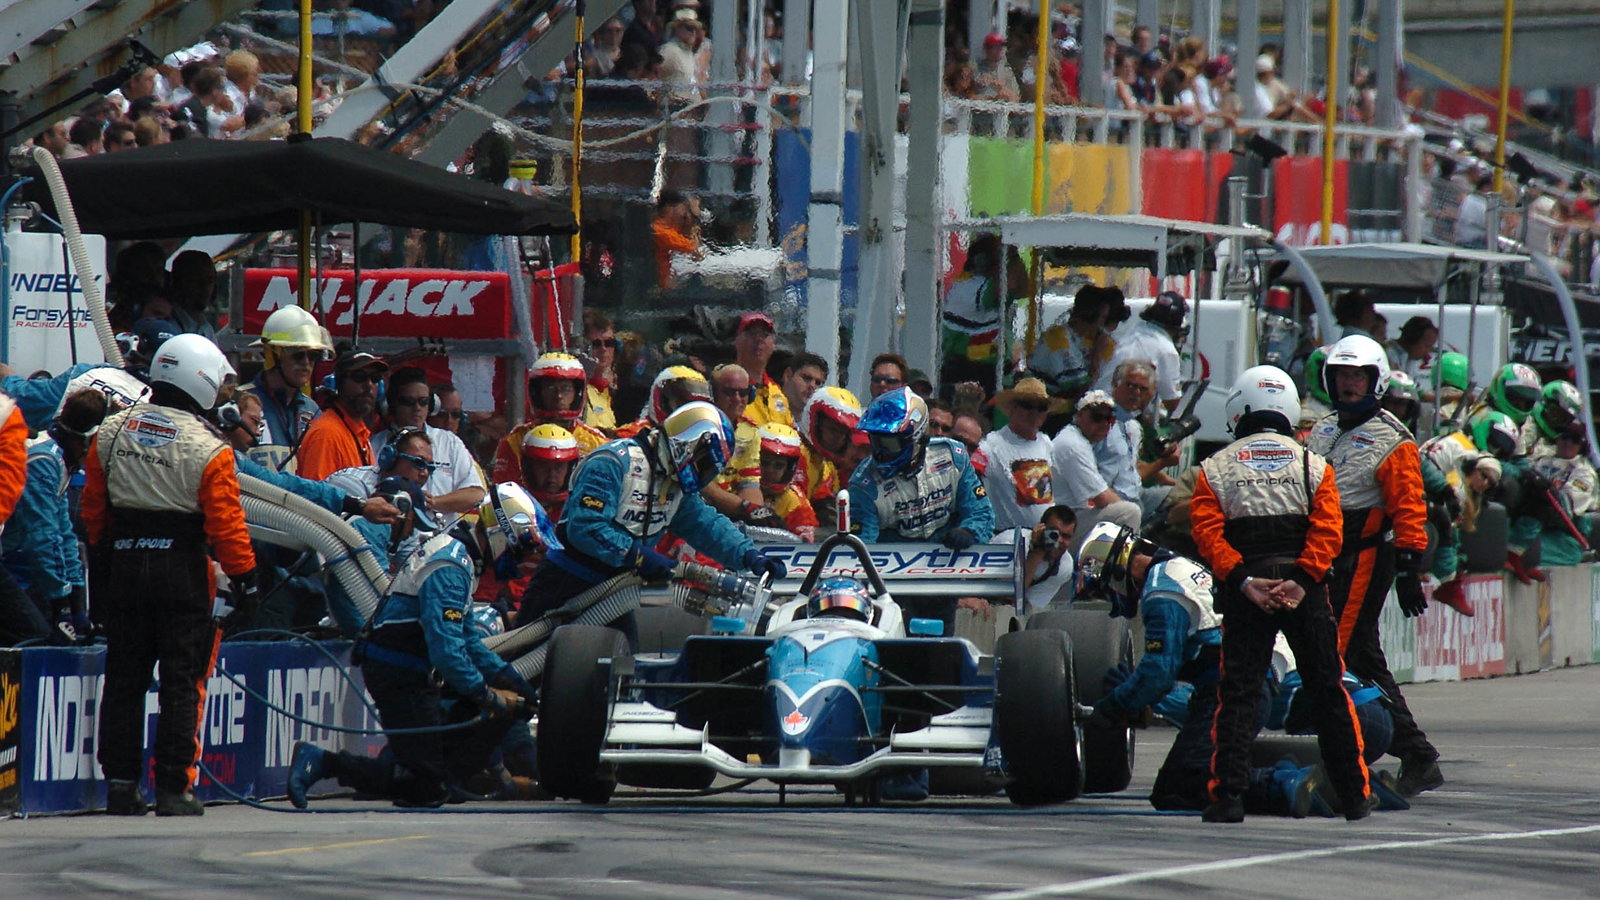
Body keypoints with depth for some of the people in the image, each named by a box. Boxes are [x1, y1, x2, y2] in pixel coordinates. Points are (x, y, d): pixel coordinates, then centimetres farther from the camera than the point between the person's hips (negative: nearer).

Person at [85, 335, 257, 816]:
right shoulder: (208, 450, -12)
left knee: (124, 677, 12)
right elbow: (226, 524, -12)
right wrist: (244, 578, -2)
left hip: (123, 561, 4)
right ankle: (173, 787, 0)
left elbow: (93, 507, 11)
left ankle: (120, 782, 13)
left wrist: (102, 556, 23)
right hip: (182, 571, -4)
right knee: (182, 684, 1)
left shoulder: (111, 432, 3)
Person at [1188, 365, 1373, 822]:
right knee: (1328, 692, 9)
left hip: (1245, 588, -1)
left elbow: (1208, 534, -7)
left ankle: (1228, 793, -9)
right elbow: (1327, 531, -6)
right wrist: (1301, 580, -12)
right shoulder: (1313, 465, 9)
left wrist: (1244, 581, -12)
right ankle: (1355, 794, 12)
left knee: (1238, 693, 2)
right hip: (1304, 587, 1)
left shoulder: (1215, 468, 7)